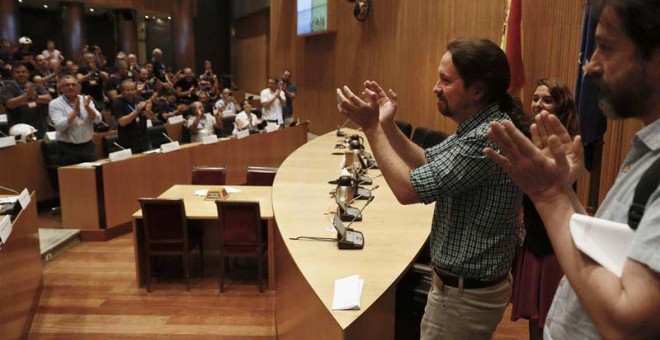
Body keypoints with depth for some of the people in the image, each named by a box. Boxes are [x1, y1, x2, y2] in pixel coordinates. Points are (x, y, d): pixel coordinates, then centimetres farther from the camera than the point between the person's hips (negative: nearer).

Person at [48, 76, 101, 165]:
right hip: (68, 148, -3)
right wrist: (76, 111, -22)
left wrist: (87, 107, -20)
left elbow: (97, 120, -4)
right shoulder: (54, 104, -4)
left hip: (88, 146, 3)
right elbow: (60, 126, -17)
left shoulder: (86, 99, 6)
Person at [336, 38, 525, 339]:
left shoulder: (489, 138, -29)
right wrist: (387, 123, 0)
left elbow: (408, 189, -28)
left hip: (466, 294, -9)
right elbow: (426, 161, 13)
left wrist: (372, 127, -20)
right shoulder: (477, 128, 3)